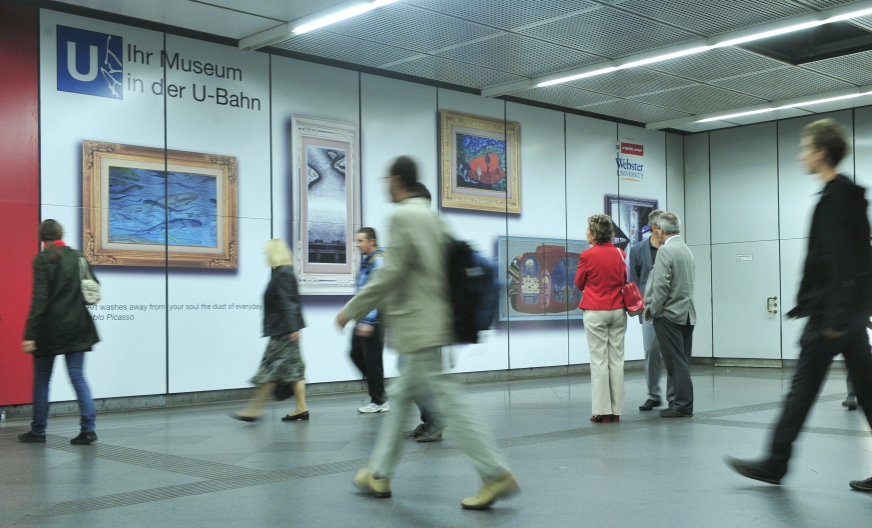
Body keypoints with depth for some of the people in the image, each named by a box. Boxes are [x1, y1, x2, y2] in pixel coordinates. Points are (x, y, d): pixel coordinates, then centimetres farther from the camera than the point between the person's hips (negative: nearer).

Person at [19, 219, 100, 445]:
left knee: (41, 380, 9)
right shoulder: (77, 257, 5)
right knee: (78, 377, 4)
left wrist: (30, 334, -15)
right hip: (76, 327, 4)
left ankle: (38, 431, 16)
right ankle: (88, 428, -4)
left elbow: (39, 299, -14)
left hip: (49, 328, -4)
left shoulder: (42, 260, -9)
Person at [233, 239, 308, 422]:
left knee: (271, 369, -5)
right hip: (283, 330, 10)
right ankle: (301, 409, 10)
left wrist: (292, 328, -24)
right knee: (294, 368, 8)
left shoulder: (282, 274, -14)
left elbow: (287, 304, -20)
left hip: (283, 331, -10)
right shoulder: (283, 273, 15)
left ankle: (254, 410, 0)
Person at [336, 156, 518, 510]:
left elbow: (390, 274, -18)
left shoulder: (402, 216, -13)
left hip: (417, 326, -10)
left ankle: (496, 474, -8)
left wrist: (351, 310, -10)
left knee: (447, 400, -9)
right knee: (400, 397, 15)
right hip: (430, 324, 10)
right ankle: (380, 474, 24)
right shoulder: (431, 216, 15)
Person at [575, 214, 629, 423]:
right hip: (618, 310, 4)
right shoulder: (619, 254, 2)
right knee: (616, 360, 7)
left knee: (599, 361, 0)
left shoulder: (587, 255, -11)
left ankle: (603, 411, 0)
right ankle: (616, 410, 10)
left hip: (595, 312, -4)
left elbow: (579, 284, 2)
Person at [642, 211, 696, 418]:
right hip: (687, 313, 8)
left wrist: (652, 310, -8)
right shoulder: (686, 249, 13)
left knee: (676, 362, -4)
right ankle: (682, 402, 15)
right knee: (681, 362, 11)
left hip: (669, 314, -8)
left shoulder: (665, 250, -14)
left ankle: (683, 405, -2)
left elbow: (661, 285, -20)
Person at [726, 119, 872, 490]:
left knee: (803, 388, -3)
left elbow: (841, 260, -20)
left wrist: (835, 316, -22)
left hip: (831, 312, -10)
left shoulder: (835, 197, -13)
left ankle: (775, 464, 5)